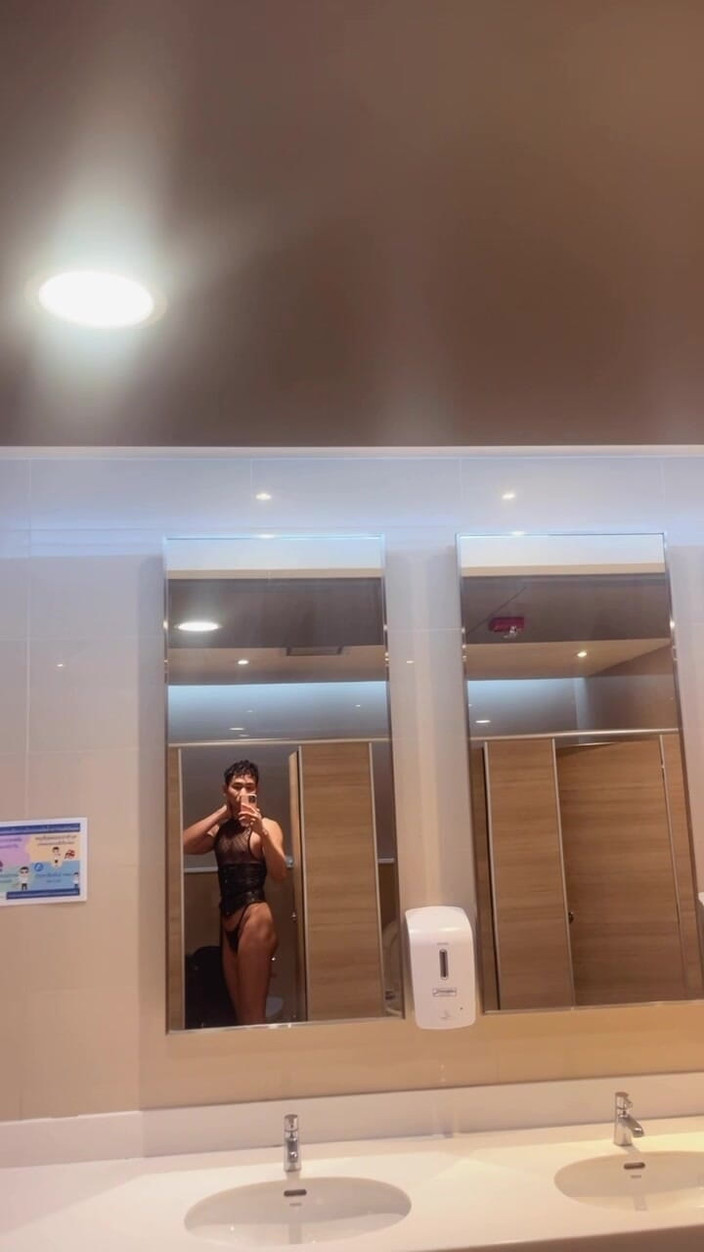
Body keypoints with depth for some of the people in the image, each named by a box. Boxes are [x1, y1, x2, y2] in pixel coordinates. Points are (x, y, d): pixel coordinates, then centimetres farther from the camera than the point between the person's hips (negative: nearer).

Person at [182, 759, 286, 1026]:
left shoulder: (267, 826, -2)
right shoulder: (220, 829, 15)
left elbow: (279, 875, -16)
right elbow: (184, 844, -3)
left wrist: (261, 832, -30)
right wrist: (221, 813, 0)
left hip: (255, 916, -6)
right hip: (228, 922, 6)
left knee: (253, 1012, -9)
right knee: (240, 1012, 10)